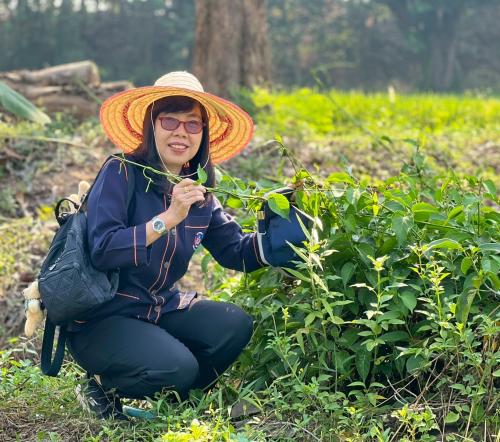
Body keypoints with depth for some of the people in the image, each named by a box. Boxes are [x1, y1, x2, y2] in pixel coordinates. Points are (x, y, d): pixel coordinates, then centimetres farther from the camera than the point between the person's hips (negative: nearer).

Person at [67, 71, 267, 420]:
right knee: (177, 367, -28)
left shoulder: (200, 193, 5)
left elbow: (240, 254, 4)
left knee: (235, 326, -15)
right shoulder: (121, 174, -14)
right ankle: (101, 388, 2)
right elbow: (102, 251, -25)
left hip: (161, 309, 7)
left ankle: (175, 397, 8)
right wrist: (168, 218, -31)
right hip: (101, 319, -6)